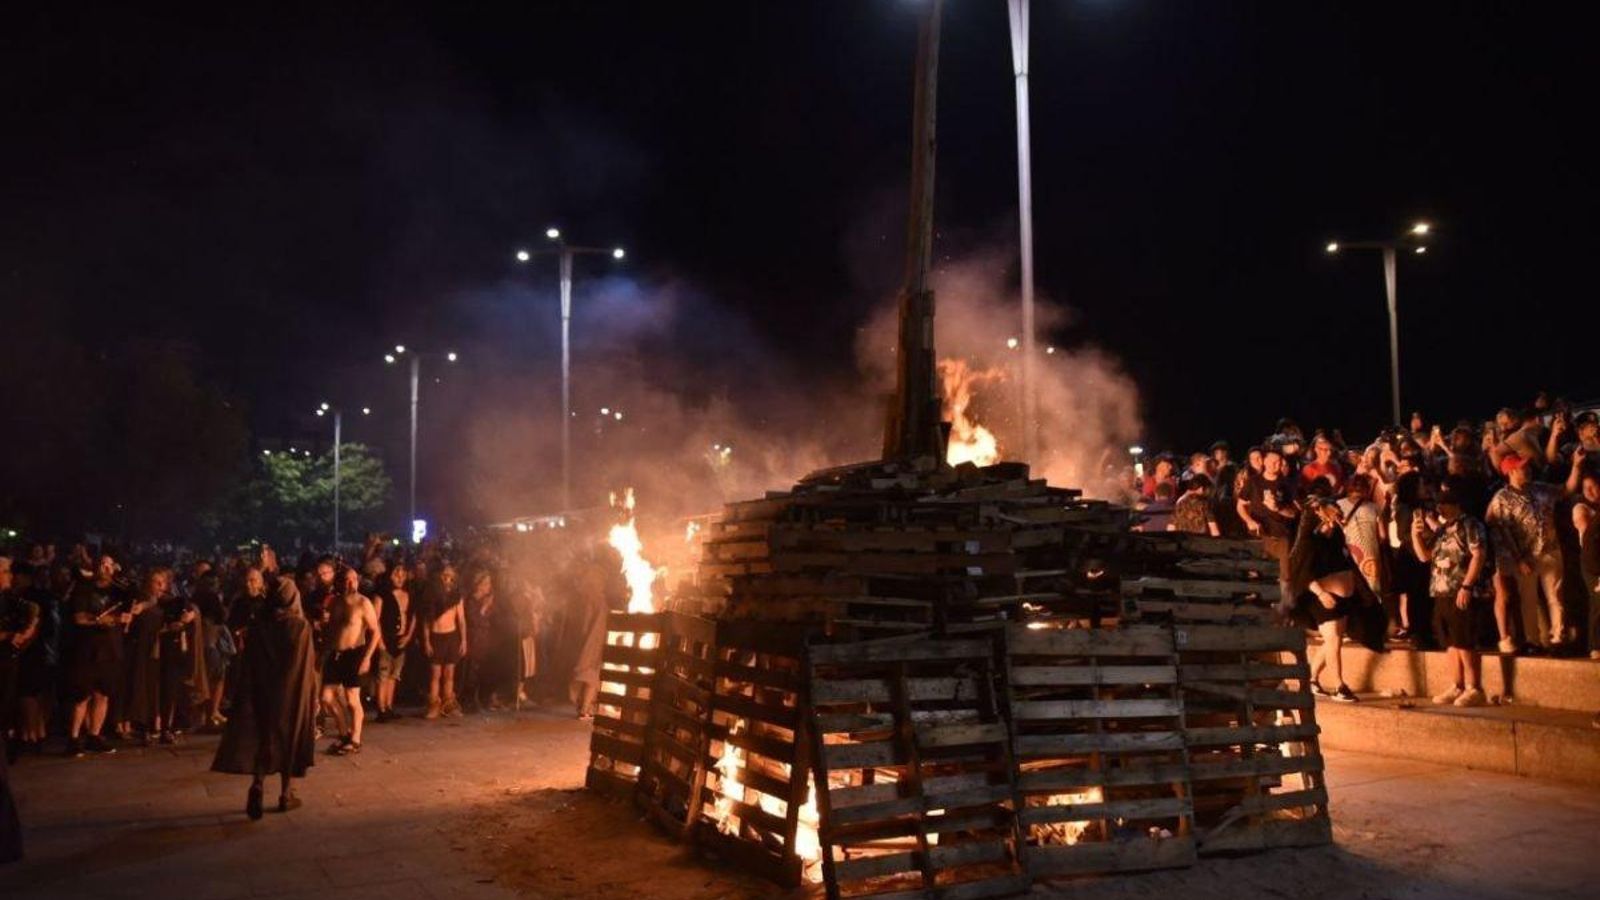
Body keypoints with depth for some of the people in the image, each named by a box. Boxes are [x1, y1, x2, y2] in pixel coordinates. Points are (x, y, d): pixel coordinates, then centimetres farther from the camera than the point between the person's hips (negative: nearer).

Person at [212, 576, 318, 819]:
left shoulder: (258, 624, -5)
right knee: (289, 740, 11)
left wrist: (243, 695, 4)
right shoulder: (301, 626, -10)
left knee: (261, 739, 9)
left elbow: (247, 662, -3)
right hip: (293, 694, -1)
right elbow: (308, 666, -7)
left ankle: (257, 785, -13)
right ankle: (286, 794, 16)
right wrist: (311, 697, 3)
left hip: (262, 691, 1)